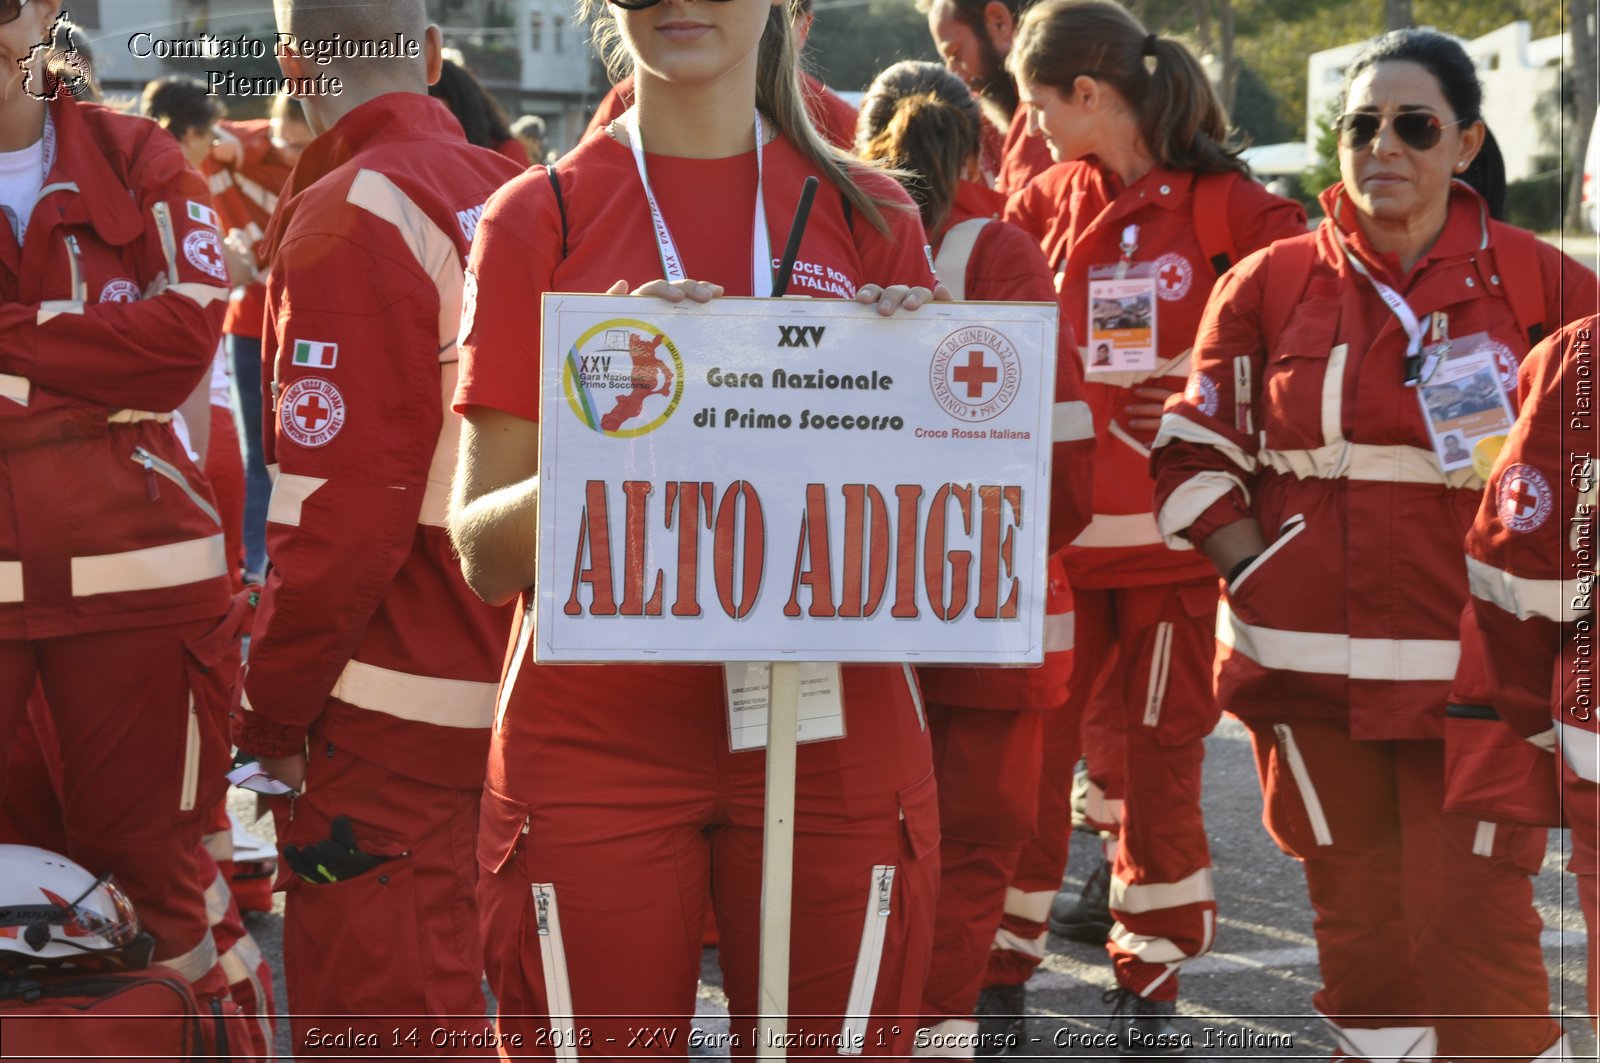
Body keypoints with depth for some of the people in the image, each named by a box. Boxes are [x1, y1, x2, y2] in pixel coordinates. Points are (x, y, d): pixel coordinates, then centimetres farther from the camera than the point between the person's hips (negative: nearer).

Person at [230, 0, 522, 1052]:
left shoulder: (349, 219, -13)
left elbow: (339, 506, -19)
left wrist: (271, 713, -9)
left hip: (391, 706, -8)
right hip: (516, 678, 8)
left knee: (375, 1014, -2)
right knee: (446, 990, 18)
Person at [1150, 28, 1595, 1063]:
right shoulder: (1271, 282, 6)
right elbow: (1194, 452, 9)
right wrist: (1260, 572, -2)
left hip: (1473, 667, -2)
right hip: (1311, 663, 2)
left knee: (1476, 924, -7)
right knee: (1361, 927, 10)